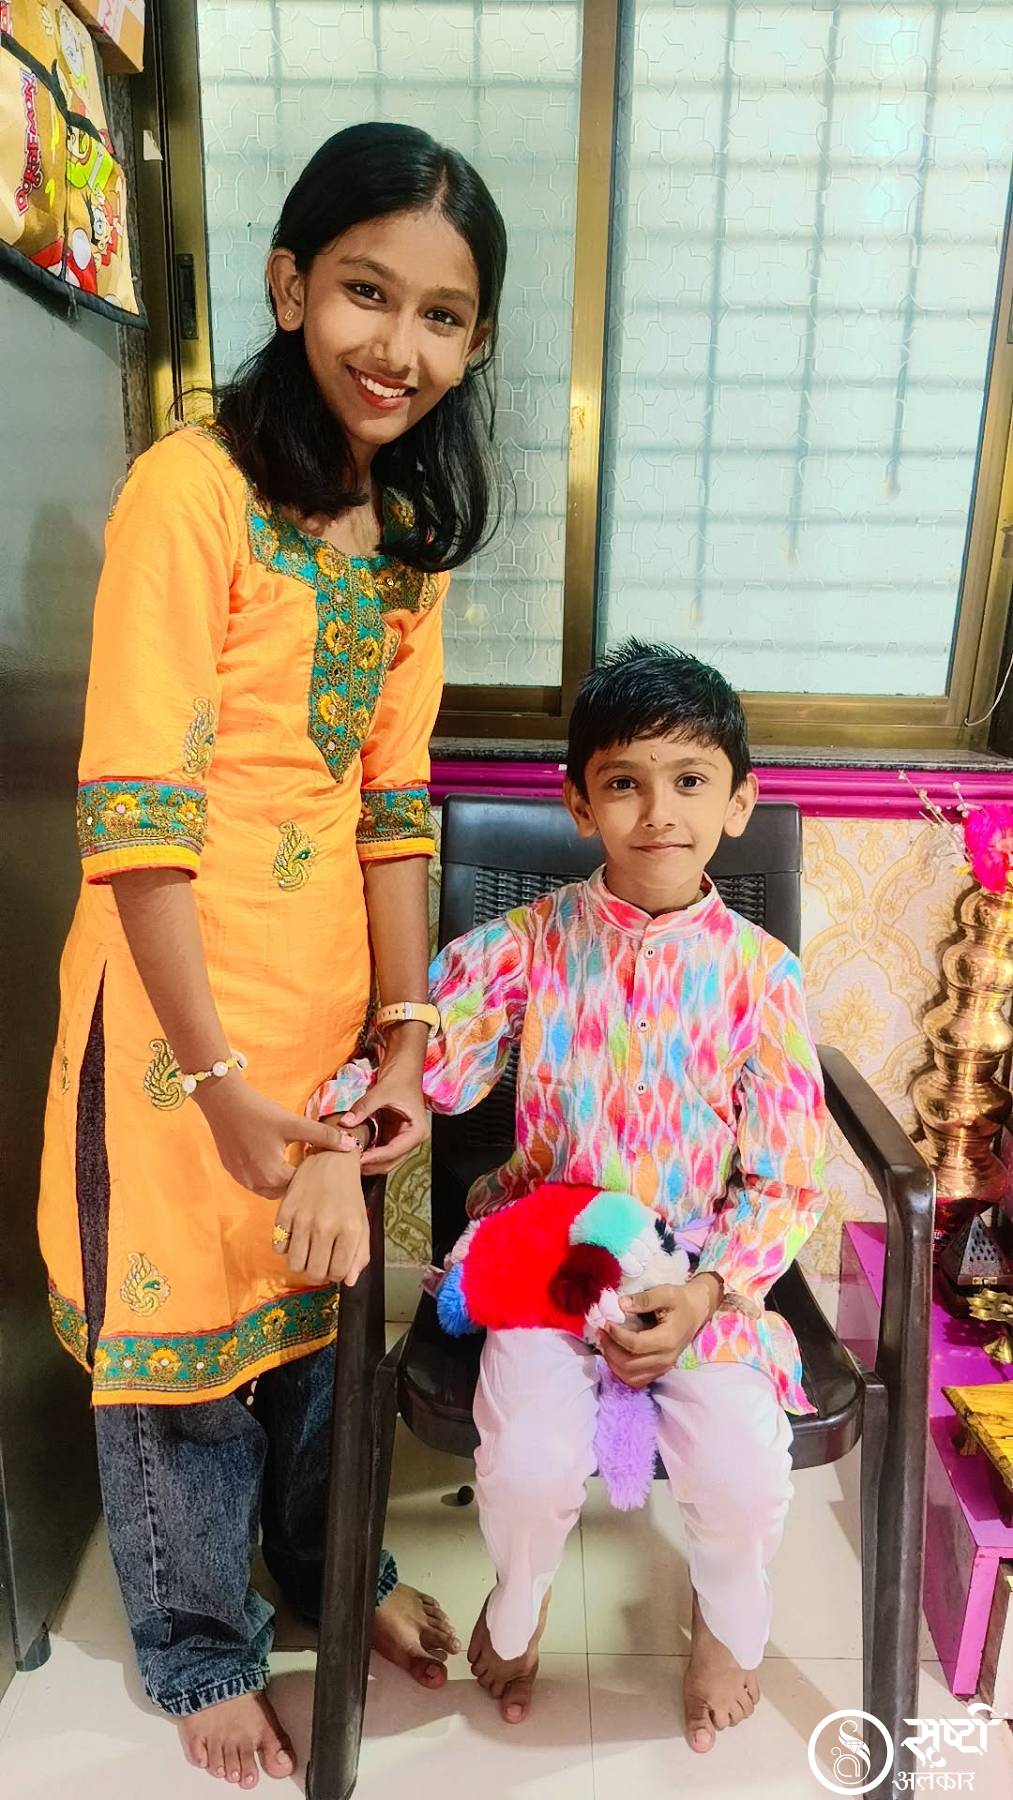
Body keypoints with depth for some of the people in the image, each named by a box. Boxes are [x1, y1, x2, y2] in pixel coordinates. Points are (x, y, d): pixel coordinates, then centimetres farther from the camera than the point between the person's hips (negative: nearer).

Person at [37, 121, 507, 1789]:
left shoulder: (414, 523, 6)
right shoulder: (193, 488, -15)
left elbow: (396, 790, 4)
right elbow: (136, 815, -19)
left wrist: (407, 1021, 1)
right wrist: (217, 1073, -19)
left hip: (332, 975, 7)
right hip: (181, 985, -6)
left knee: (328, 1280, 22)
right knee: (180, 1312, 13)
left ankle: (328, 1560, 52)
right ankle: (201, 1644, 43)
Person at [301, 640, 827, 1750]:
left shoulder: (760, 974, -9)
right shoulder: (532, 944, -7)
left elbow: (787, 1180, -5)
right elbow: (421, 1053, -8)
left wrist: (709, 1293, -17)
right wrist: (344, 1138, -27)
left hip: (703, 1273, 1)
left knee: (743, 1475, -16)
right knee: (529, 1466, -19)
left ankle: (728, 1614, 28)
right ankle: (518, 1597, 24)